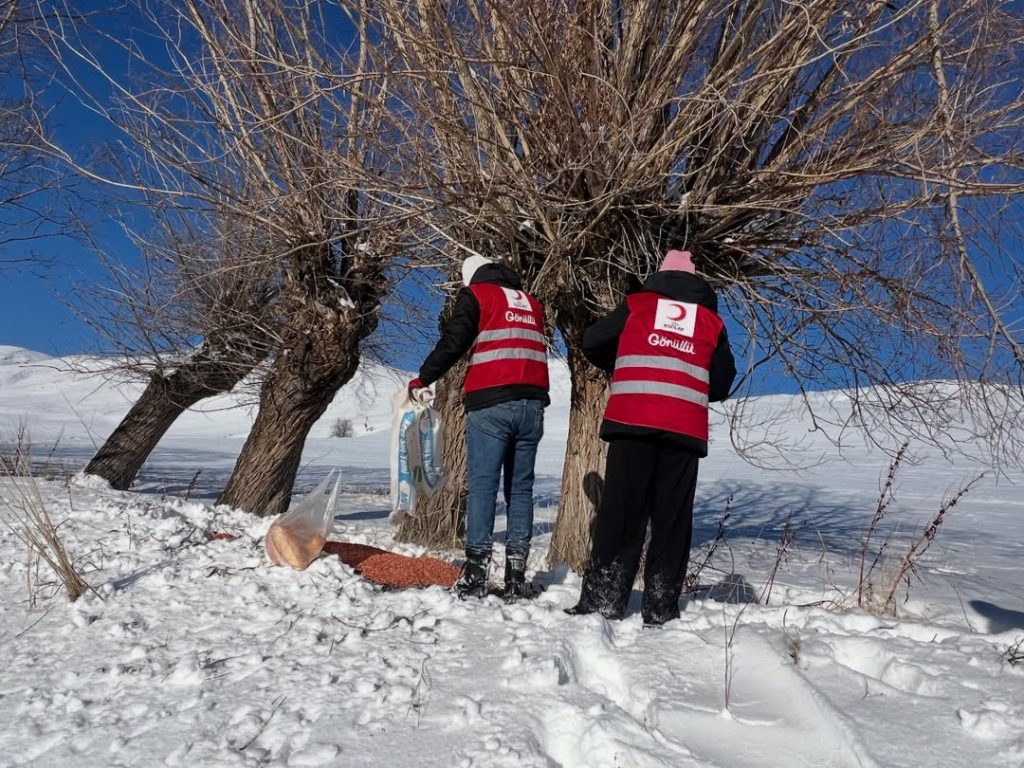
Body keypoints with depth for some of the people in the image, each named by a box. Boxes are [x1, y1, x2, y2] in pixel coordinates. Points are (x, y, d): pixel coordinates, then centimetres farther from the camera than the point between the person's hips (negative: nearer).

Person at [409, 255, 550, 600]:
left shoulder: (476, 294, 6)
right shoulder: (531, 303, 23)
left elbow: (452, 342, -1)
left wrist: (422, 379, 10)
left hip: (491, 403, -5)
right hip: (532, 403, 5)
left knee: (482, 485, -3)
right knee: (521, 487, 7)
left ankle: (475, 573, -5)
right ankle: (516, 576, 5)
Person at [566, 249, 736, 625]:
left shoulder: (637, 304, 14)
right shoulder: (711, 320, 18)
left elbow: (592, 342, 15)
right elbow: (722, 383, 17)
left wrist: (617, 369, 33)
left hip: (631, 421, -1)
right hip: (685, 429, 1)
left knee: (620, 511, 2)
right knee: (672, 518, 6)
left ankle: (603, 599, 1)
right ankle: (661, 607, 7)